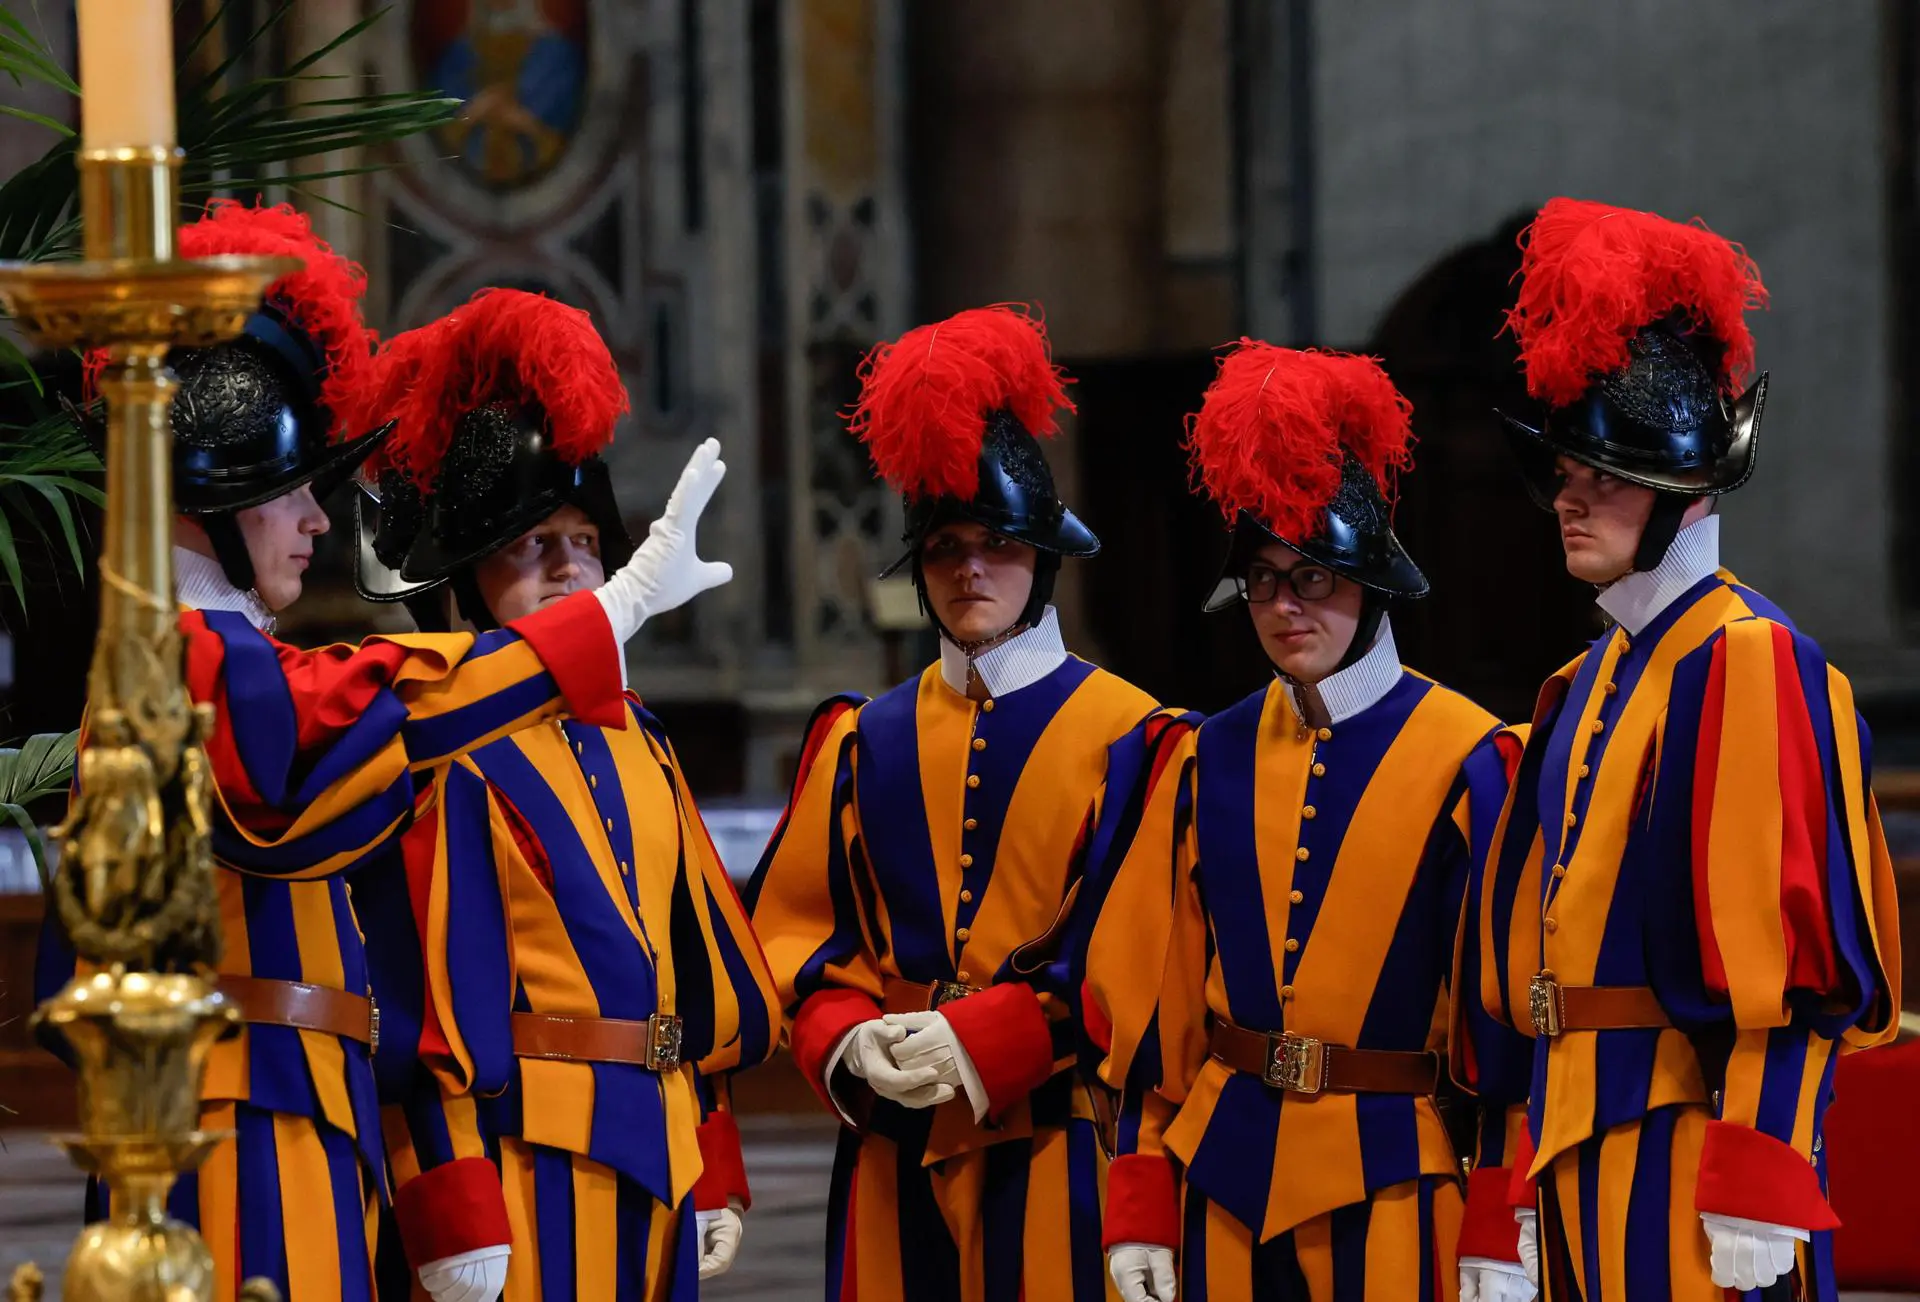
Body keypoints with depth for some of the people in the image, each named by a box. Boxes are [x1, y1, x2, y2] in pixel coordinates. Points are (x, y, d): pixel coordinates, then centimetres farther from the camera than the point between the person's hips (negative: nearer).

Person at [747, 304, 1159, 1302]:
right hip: (893, 1150, 3)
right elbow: (793, 927, 12)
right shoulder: (859, 741, 13)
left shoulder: (1124, 735, 0)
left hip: (1057, 1151, -3)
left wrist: (981, 1040, -14)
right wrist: (848, 1041, -8)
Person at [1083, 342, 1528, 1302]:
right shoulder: (1207, 761, 8)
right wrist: (1141, 1213, 6)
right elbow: (1152, 1001, 10)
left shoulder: (1463, 761, -5)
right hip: (1231, 1176, 4)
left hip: (1396, 1184, -4)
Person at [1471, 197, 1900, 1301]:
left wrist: (1754, 1202, -21)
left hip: (1696, 1141, -9)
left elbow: (1777, 963, -17)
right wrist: (1540, 1187, 18)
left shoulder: (1749, 661, -10)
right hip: (1589, 1153, 9)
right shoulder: (1591, 684, 17)